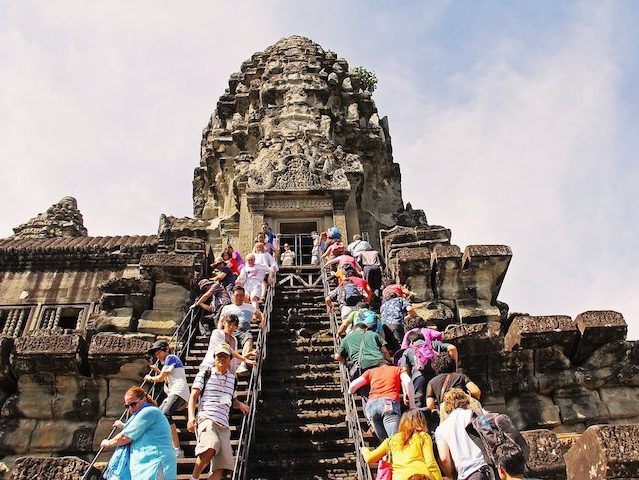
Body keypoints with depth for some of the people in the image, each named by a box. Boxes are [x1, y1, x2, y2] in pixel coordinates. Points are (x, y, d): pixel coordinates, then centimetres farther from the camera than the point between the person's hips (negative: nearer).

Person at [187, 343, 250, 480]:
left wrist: (239, 404, 12)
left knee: (221, 468, -5)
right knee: (212, 446, -36)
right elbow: (193, 397, 3)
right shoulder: (204, 374, 8)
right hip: (206, 418, -5)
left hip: (223, 424, 5)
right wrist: (191, 417, -12)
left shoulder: (232, 378, 22)